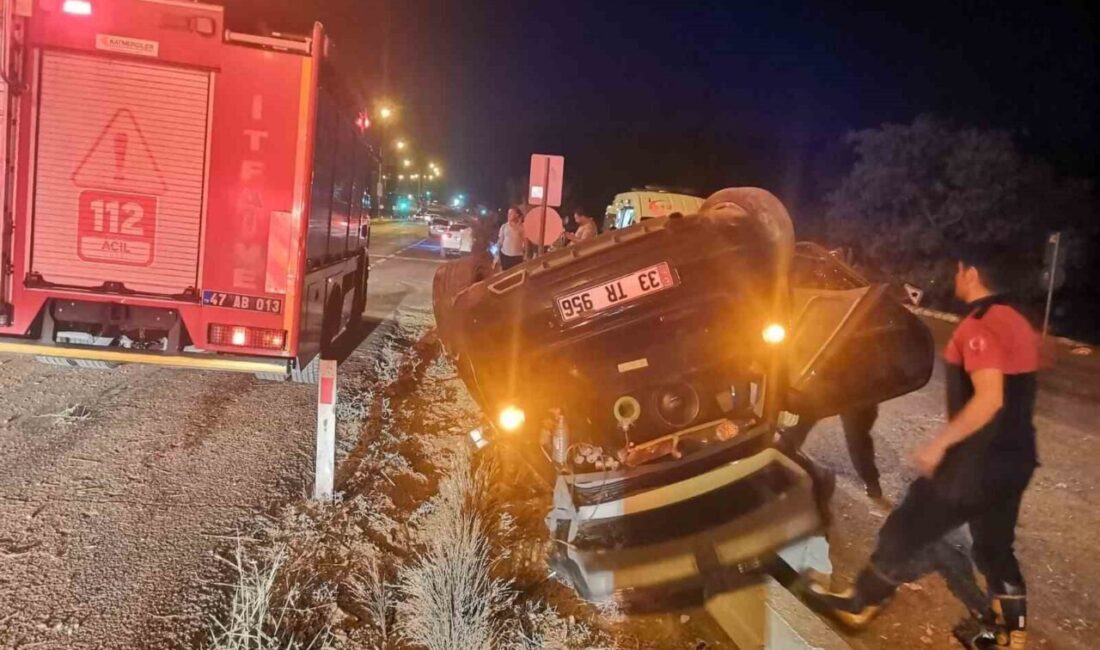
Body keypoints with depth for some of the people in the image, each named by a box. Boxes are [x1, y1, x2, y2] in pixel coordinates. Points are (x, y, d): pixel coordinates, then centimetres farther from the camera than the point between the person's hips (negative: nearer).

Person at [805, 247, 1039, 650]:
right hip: (1015, 455, 9)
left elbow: (989, 398, -28)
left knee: (905, 528, 3)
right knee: (996, 546, 20)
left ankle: (858, 605, 15)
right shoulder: (1016, 323, 11)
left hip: (981, 458, -9)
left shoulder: (978, 326, -19)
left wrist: (939, 443, -21)